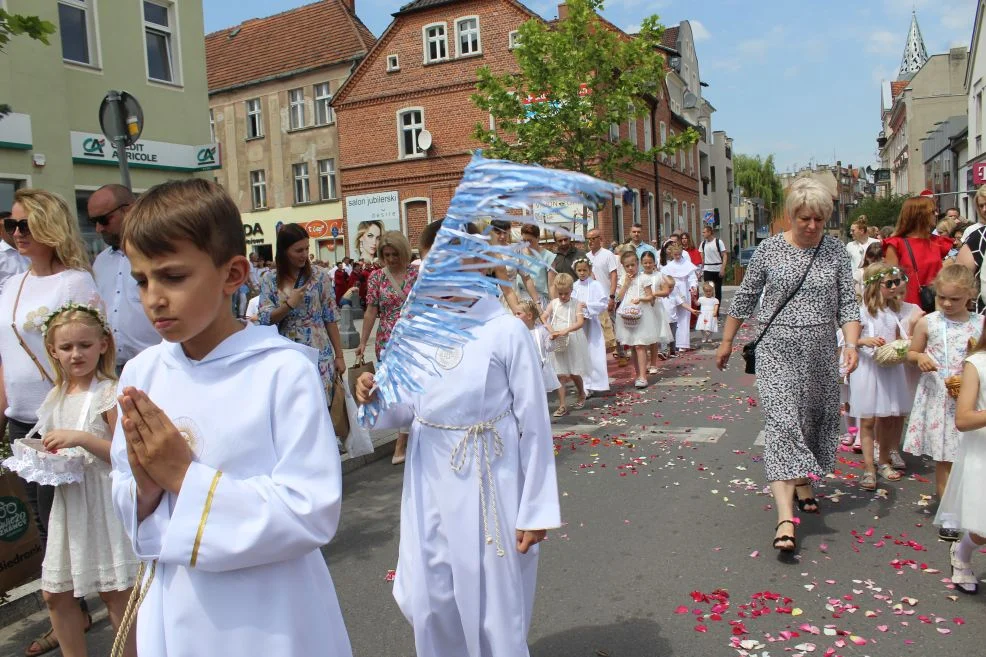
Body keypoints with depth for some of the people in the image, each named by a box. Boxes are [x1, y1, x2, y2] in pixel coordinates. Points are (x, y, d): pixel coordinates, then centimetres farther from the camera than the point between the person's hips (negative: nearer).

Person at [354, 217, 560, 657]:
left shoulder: (506, 331, -13)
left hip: (489, 483, -4)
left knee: (492, 604, 9)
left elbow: (534, 424, -9)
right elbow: (410, 408, 10)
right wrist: (375, 399, -12)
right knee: (426, 601, 15)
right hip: (430, 480, 4)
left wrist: (535, 509, -7)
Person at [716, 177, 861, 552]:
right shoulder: (769, 250, -3)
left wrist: (851, 343, -14)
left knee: (814, 418, 14)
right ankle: (785, 516, -18)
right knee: (781, 422, -13)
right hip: (777, 350, -3)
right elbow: (745, 297, 5)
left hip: (820, 352, 3)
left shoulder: (836, 252, 2)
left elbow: (847, 304, 2)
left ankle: (803, 483, 40)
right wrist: (727, 341, 9)